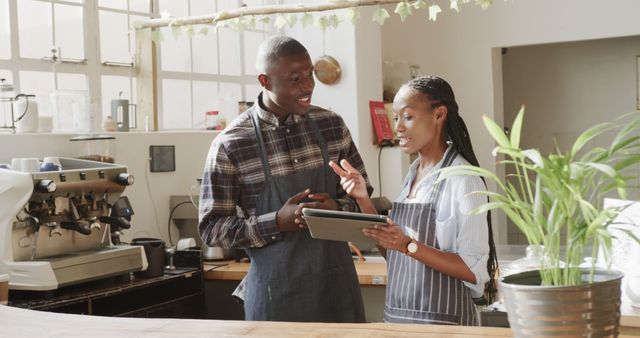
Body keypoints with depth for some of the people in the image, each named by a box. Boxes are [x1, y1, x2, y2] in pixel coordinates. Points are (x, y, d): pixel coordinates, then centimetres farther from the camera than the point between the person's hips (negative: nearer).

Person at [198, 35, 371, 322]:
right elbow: (211, 229, -7)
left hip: (337, 280, 4)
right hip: (276, 289, -3)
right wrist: (278, 222, -19)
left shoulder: (332, 125, 1)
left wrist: (339, 208, -12)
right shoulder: (230, 144, -10)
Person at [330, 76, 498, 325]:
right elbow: (392, 254, 8)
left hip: (442, 320, -7)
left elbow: (475, 272, -18)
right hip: (398, 315, 7)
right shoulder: (413, 174, 6)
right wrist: (363, 200, -2)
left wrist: (409, 246, -27)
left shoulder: (462, 178, -15)